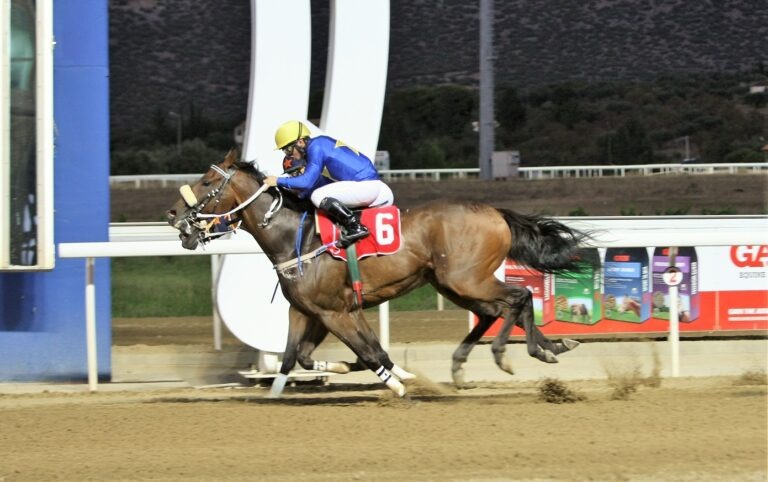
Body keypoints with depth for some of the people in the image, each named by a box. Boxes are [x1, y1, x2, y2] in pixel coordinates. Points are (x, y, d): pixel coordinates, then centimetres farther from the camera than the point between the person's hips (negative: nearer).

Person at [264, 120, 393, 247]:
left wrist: (278, 181, -7)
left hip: (367, 184, -10)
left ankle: (356, 228, -18)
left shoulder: (316, 147, -12)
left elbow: (307, 182, -16)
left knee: (318, 196, -19)